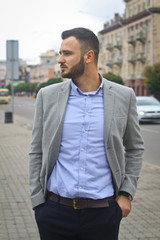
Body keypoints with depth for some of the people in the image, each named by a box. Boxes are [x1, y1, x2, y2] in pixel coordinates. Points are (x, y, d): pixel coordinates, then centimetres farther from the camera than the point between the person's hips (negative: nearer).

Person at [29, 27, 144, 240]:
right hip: (55, 211, 1)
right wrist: (37, 201, 2)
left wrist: (126, 193, 2)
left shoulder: (124, 96, 1)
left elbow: (135, 148, 10)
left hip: (103, 212, 0)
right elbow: (37, 152, 6)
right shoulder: (48, 96, 2)